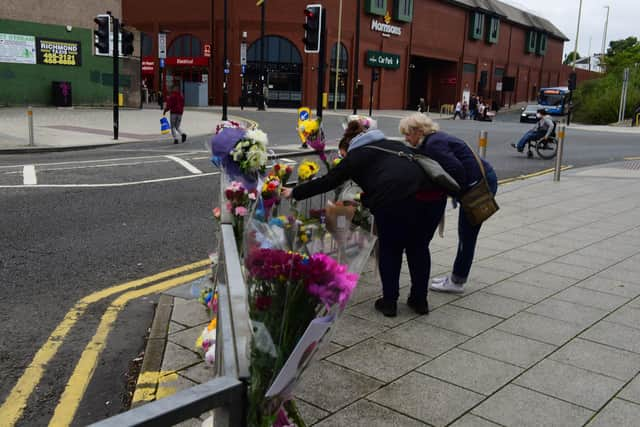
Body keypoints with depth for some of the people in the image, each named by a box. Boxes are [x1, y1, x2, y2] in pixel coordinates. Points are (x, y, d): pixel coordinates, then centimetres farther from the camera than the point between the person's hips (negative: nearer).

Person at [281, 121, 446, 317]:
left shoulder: (355, 156, 16)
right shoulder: (394, 144, 31)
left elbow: (327, 181, 20)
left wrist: (294, 192, 31)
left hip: (397, 201, -5)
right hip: (435, 196, 5)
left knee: (390, 250, 17)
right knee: (418, 248, 22)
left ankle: (389, 302, 22)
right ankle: (420, 300, 29)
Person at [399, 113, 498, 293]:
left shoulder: (433, 144, -18)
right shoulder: (433, 140, 12)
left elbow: (456, 169, -26)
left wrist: (457, 191, -13)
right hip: (481, 181, 10)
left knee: (467, 233, -1)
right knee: (466, 233, 15)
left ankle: (457, 282, 9)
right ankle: (457, 277, 25)